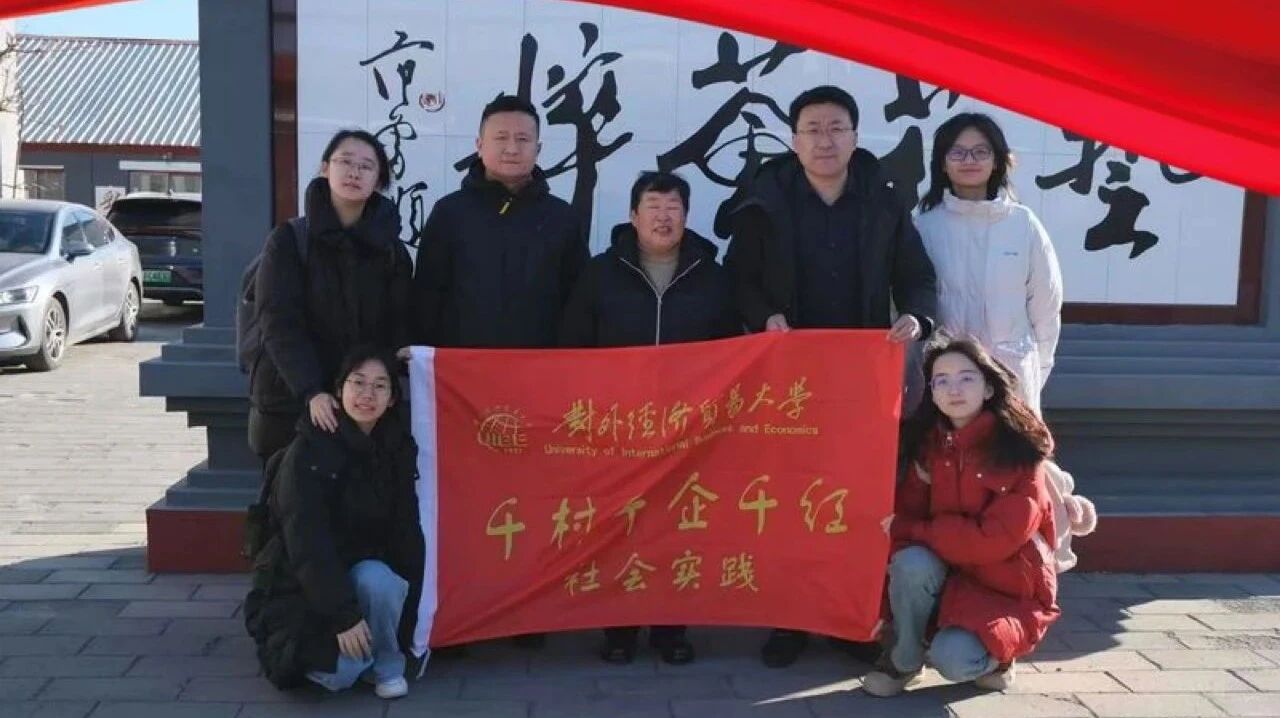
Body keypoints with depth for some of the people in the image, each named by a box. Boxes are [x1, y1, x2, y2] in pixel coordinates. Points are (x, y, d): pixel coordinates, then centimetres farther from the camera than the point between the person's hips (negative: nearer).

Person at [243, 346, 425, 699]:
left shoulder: (397, 448, -2)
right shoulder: (308, 452, -18)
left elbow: (405, 530, 0)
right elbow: (307, 543, -24)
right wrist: (344, 615, -29)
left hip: (367, 572, 4)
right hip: (302, 585, -4)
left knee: (377, 580, -33)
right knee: (340, 672, -27)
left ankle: (387, 663, -6)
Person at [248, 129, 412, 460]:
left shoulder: (392, 249, 8)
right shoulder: (290, 239, -1)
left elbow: (398, 330, 4)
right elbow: (280, 325, -10)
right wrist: (311, 392, -23)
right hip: (289, 406, -2)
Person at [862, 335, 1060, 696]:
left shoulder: (1020, 449, -16)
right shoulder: (928, 444, -1)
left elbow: (995, 539, -23)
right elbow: (906, 513, -4)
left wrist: (914, 531, -17)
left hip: (1008, 591, -4)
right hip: (949, 577, 4)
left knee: (952, 659, -29)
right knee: (912, 563, -30)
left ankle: (993, 655, 7)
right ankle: (902, 660, -5)